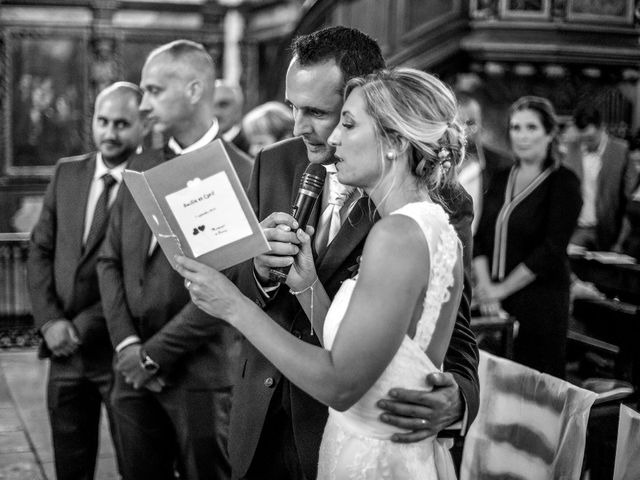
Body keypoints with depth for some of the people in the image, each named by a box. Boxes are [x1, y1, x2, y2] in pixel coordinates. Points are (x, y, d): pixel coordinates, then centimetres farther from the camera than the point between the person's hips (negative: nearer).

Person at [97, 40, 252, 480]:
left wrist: (155, 354, -13)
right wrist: (126, 343, -5)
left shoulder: (242, 175, -10)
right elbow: (110, 260, 9)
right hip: (135, 373, 6)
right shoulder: (140, 168, 10)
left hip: (201, 374, -5)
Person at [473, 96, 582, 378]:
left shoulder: (563, 183, -5)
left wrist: (502, 289, -10)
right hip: (494, 301, 5)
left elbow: (551, 251, -12)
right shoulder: (501, 179, 12)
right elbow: (480, 238, 8)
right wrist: (485, 286, -7)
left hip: (540, 302, -5)